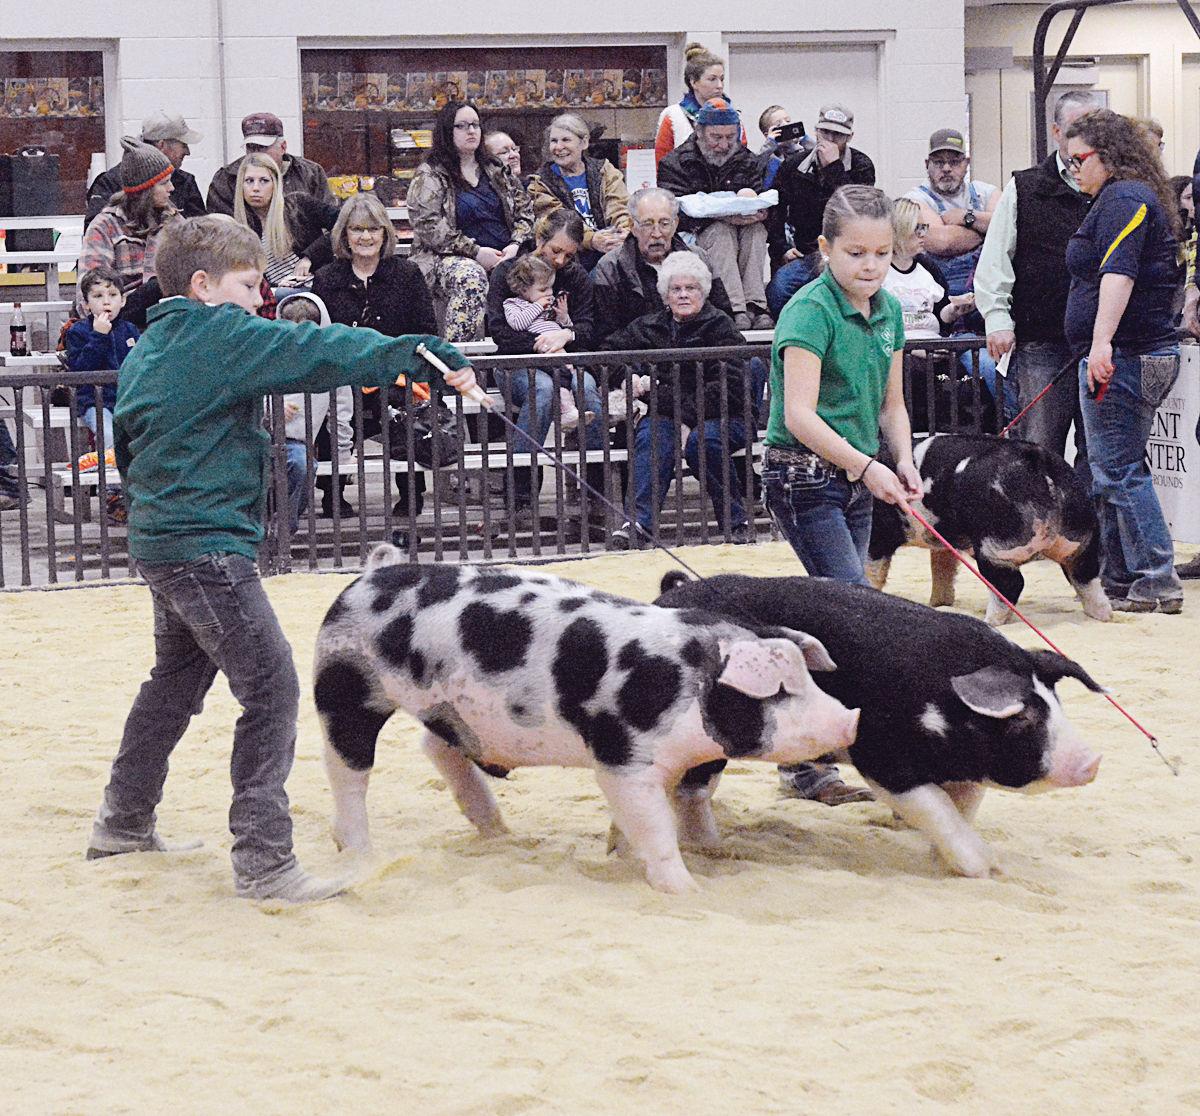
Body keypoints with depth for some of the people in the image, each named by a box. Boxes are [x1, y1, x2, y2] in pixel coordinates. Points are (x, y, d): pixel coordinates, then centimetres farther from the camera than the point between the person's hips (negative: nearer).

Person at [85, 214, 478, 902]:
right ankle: (264, 862, -11)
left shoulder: (145, 353, 13)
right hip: (208, 545, -10)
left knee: (177, 680, 26)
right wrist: (427, 355, -19)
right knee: (272, 689, -9)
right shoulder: (223, 337, -13)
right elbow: (320, 352, -19)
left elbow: (128, 446, 22)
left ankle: (124, 824, 36)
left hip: (161, 541, 10)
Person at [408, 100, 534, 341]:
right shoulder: (429, 175, 3)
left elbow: (524, 211, 20)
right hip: (449, 258, -4)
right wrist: (476, 252, -14)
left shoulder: (495, 170, 21)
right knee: (470, 277, -40)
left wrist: (515, 245, -1)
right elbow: (427, 226, -9)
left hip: (502, 257, 5)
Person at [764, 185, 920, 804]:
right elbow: (801, 415, -22)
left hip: (855, 481, 8)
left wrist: (903, 460, -1)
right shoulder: (810, 311, -15)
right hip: (804, 478, -8)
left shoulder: (889, 312, 9)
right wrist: (866, 466, -28)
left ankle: (805, 760, 15)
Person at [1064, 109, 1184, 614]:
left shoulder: (1122, 199, -12)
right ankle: (1118, 581, 18)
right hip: (1150, 353, 11)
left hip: (1121, 357, -11)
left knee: (1117, 471, -9)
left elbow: (1119, 271, -26)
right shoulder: (1138, 197, 22)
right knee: (1112, 470, 14)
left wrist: (1102, 341, -36)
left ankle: (1156, 581, -8)